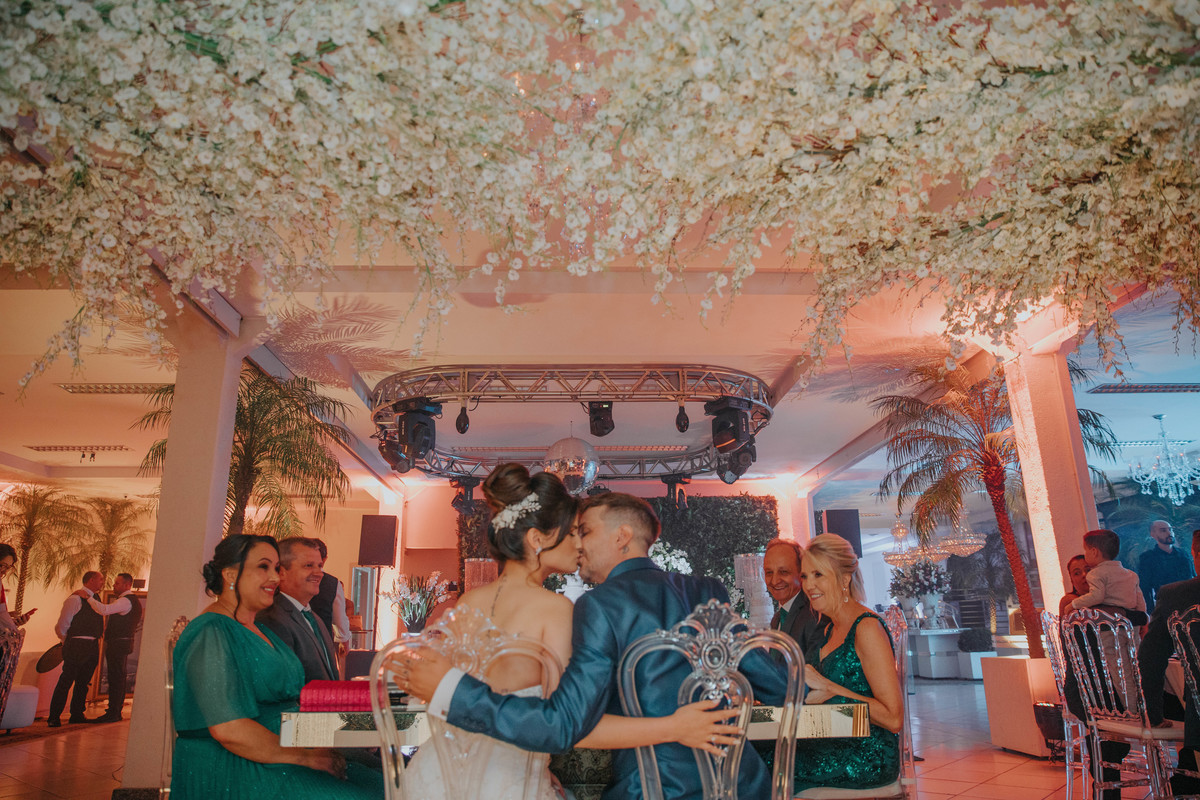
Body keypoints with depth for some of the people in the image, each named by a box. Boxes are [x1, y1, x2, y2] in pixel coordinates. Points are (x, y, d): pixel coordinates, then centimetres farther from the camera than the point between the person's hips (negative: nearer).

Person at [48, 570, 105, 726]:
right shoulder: (76, 598, -8)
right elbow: (62, 624, -7)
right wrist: (67, 642, 1)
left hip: (92, 647, 8)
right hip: (77, 646, -8)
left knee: (83, 682, 11)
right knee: (66, 681, -5)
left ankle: (77, 714, 19)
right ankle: (54, 717, 2)